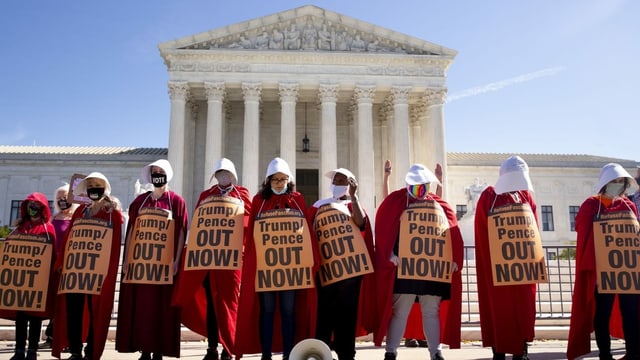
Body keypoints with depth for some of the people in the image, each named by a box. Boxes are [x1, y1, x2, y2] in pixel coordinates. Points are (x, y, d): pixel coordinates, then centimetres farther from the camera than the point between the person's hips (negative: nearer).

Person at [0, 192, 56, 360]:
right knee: (19, 313, 6)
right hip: (19, 275, 4)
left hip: (39, 277, -4)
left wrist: (48, 276, -12)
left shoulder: (48, 228, 0)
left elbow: (52, 254, -5)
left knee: (35, 313, 0)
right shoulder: (20, 227, 15)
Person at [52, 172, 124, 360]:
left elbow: (116, 244, -3)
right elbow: (68, 237, 15)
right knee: (72, 311, 4)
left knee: (95, 312, 0)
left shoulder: (113, 212, 4)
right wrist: (61, 262, 8)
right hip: (73, 267, 4)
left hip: (99, 271, -4)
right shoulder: (80, 210, 17)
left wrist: (111, 270, -10)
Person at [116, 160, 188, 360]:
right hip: (139, 262, 3)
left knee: (161, 308, 0)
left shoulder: (176, 201, 3)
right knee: (140, 307, 4)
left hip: (164, 264, -3)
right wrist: (126, 258, 6)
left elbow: (182, 233, 0)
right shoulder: (139, 201, 12)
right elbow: (130, 230, 12)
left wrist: (177, 260, -7)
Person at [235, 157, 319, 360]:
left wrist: (312, 259, 1)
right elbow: (251, 232, 3)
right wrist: (250, 260, -4)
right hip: (264, 264, -1)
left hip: (292, 264, 1)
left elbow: (307, 229, 6)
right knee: (267, 310, 4)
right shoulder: (259, 200, 6)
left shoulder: (297, 199, 8)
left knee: (289, 310, 5)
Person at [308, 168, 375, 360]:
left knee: (347, 312, 3)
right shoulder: (319, 206, 15)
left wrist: (353, 195, -11)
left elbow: (360, 222, -10)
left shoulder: (353, 205, 13)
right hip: (326, 267, 1)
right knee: (324, 313, -1)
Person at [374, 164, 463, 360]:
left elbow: (454, 234, 15)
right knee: (400, 311, 0)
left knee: (432, 312, 10)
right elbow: (383, 228, -4)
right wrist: (390, 254, -14)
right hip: (404, 268, -3)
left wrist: (455, 260, 5)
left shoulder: (441, 206, 17)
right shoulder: (396, 201, 5)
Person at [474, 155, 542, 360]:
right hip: (497, 264, -4)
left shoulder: (526, 195, 10)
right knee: (499, 308, -1)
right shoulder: (488, 197, -1)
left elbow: (534, 226, 11)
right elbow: (483, 231, -4)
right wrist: (495, 256, -10)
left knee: (523, 307, 4)